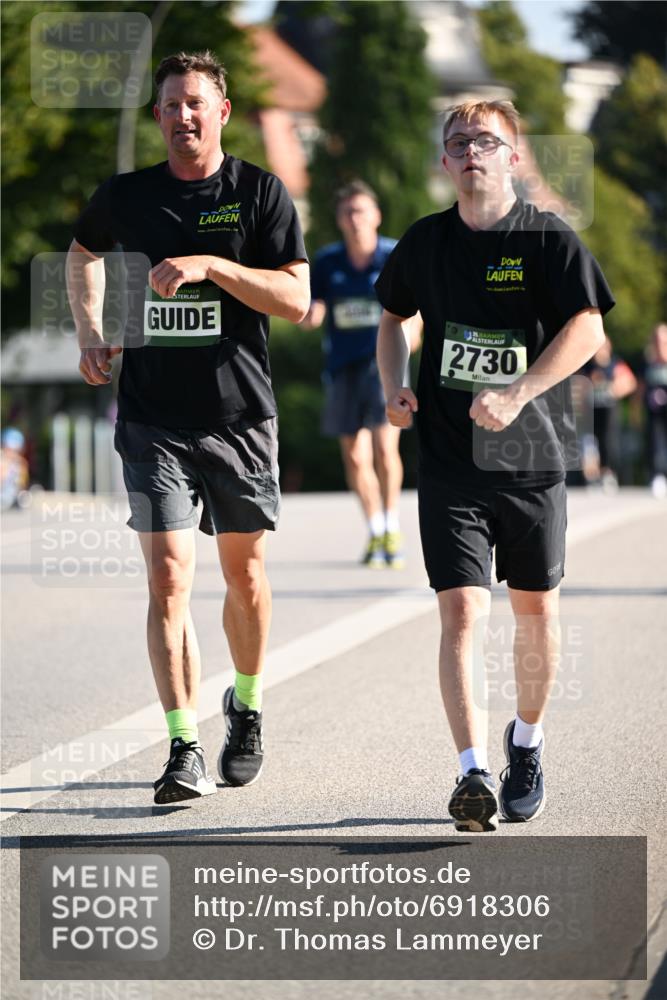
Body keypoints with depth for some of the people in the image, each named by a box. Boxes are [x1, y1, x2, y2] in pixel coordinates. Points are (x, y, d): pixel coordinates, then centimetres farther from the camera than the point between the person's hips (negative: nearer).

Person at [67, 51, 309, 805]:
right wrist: (89, 333, 16)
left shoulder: (261, 193, -2)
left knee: (244, 576, 12)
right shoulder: (126, 196, 5)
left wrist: (209, 266, -19)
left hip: (241, 417, 0)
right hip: (153, 422, 0)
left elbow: (296, 298, -10)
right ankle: (185, 751, -11)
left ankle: (246, 707, 37)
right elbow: (83, 252, 27)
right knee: (168, 578, -10)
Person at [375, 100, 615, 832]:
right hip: (449, 462, 1)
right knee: (461, 612, -12)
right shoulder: (425, 243, 6)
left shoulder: (548, 239, -5)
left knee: (535, 609, 12)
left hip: (531, 454, -1)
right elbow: (393, 315, 24)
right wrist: (394, 388, 6)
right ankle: (473, 772, -20)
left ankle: (526, 743, 36)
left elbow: (587, 329, -15)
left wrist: (515, 394, -26)